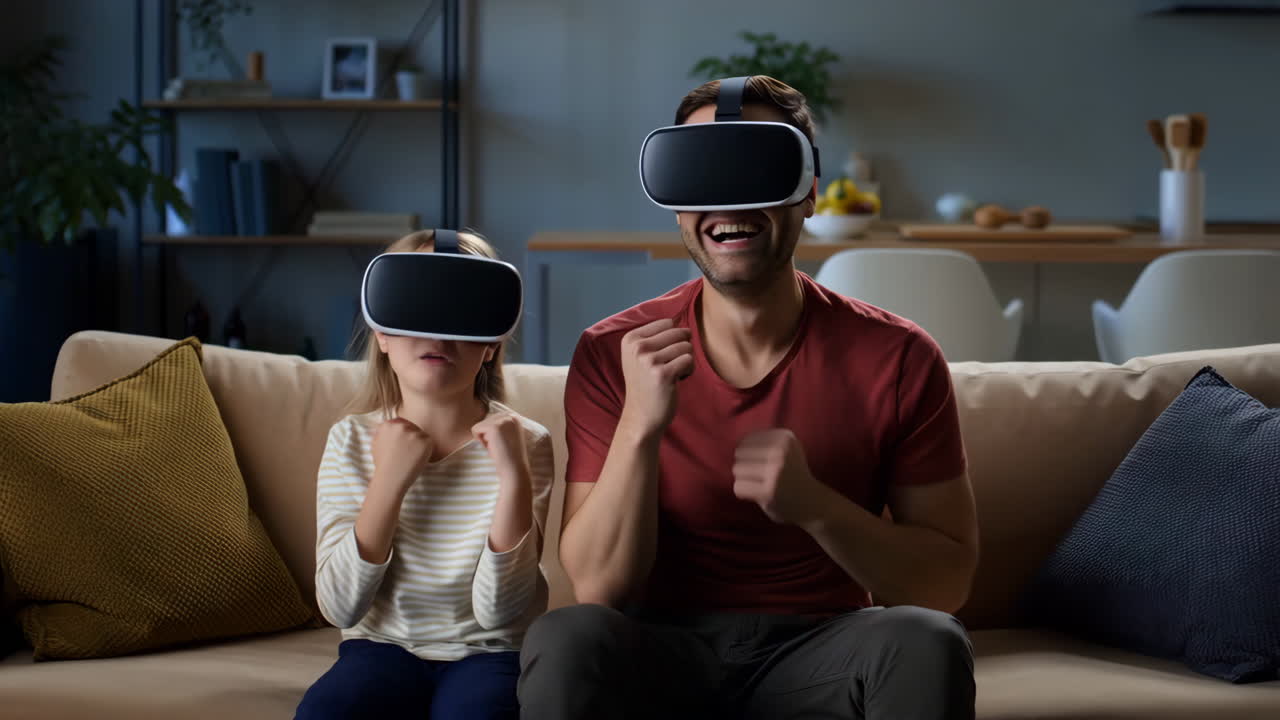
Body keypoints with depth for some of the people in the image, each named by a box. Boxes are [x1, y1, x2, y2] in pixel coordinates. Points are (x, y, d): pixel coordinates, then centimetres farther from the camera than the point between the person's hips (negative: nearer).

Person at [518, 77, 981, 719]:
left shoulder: (897, 359, -7)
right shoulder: (612, 355, -5)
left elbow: (948, 581, -4)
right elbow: (599, 589, -9)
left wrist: (814, 505, -21)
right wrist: (640, 425, -24)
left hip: (821, 652, 0)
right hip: (664, 651, 0)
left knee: (925, 643, -31)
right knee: (567, 639, -32)